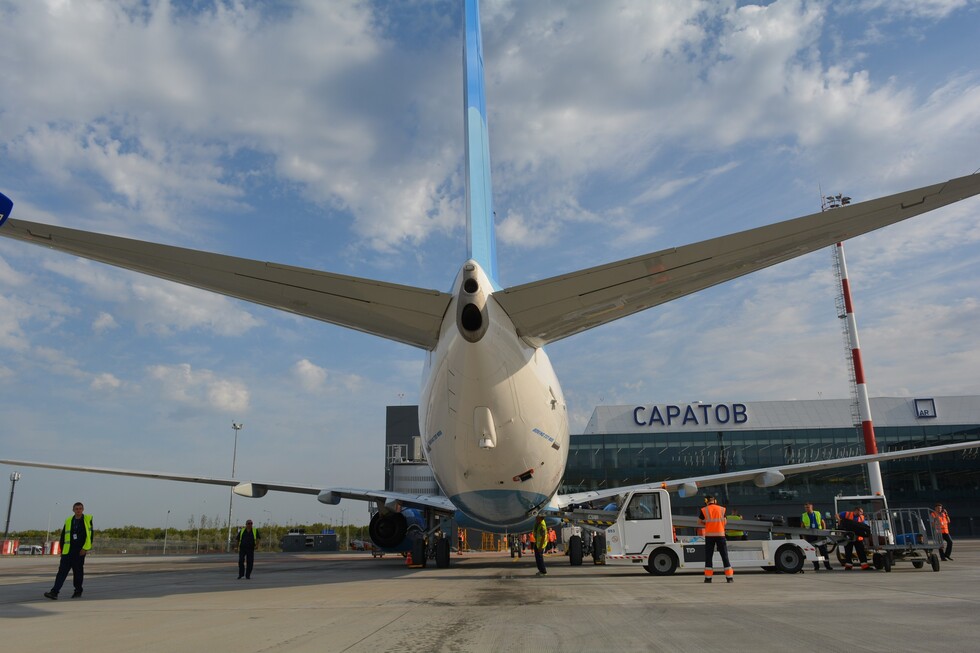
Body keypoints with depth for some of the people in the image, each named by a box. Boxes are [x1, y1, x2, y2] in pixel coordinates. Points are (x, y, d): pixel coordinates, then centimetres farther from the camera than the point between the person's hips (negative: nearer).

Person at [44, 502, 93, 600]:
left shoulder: (88, 519, 0)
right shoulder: (68, 521, 9)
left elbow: (90, 535, -4)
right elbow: (63, 536, 14)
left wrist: (85, 548, -11)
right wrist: (62, 549, 8)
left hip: (80, 551, -2)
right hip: (68, 551, 2)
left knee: (78, 572, 6)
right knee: (62, 571, -6)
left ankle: (78, 591, 19)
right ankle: (54, 592, -10)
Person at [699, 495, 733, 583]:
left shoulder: (704, 510, -2)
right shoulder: (721, 509, 3)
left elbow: (699, 522, 6)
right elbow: (725, 522, 9)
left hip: (709, 535, -1)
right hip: (720, 535, 1)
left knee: (708, 556, 5)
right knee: (724, 556, 7)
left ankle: (708, 577, 1)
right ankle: (729, 577, 5)